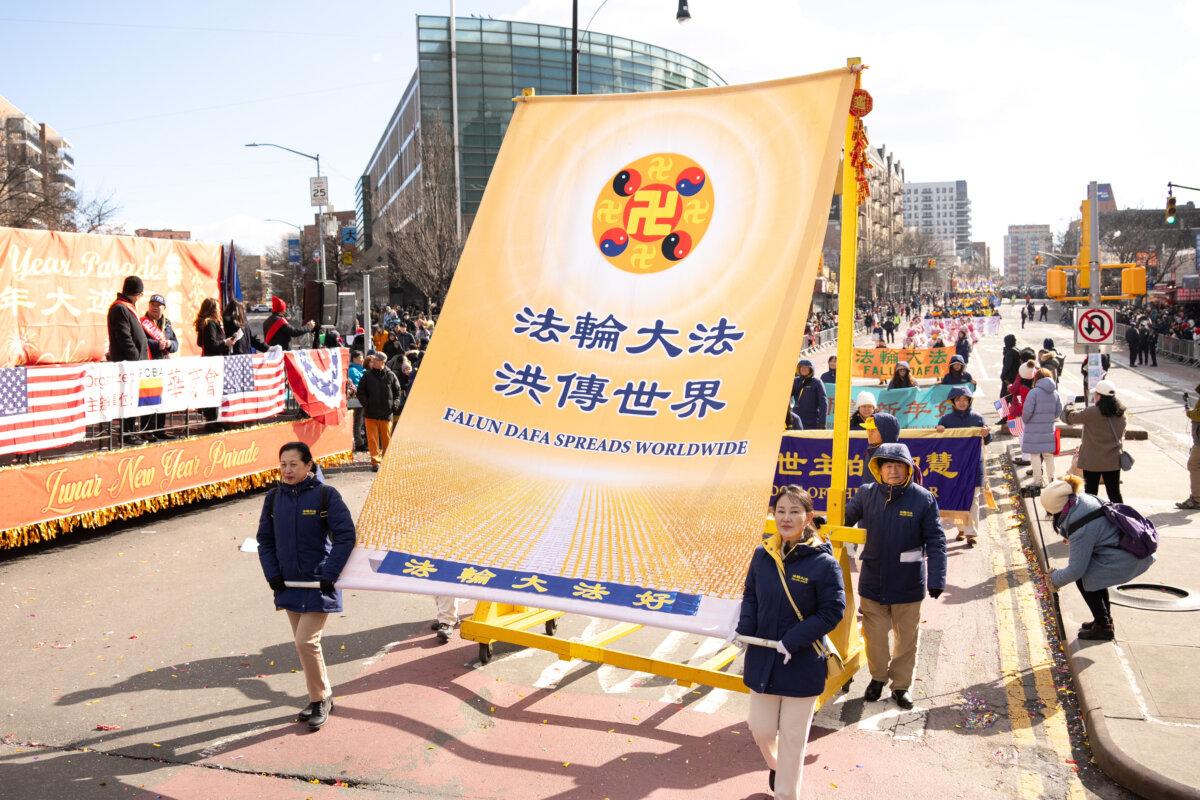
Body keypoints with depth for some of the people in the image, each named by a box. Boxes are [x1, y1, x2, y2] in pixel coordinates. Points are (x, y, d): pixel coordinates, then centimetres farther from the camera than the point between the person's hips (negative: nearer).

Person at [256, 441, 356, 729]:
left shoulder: (325, 495, -11)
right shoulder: (274, 498, 4)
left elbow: (346, 536, -12)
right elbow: (265, 539, 12)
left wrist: (329, 574, -16)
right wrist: (272, 574, 0)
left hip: (318, 585, -5)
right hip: (288, 584, 6)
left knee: (306, 642, -11)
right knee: (303, 644, 12)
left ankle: (321, 698, 10)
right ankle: (320, 698, 28)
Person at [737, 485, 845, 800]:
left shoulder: (823, 562, -15)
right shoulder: (763, 556, -2)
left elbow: (832, 611, -12)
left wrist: (793, 641, -18)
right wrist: (744, 630, -7)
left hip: (802, 665, -4)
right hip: (762, 659, 4)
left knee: (792, 739, 8)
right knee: (761, 730, 16)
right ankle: (775, 765, 49)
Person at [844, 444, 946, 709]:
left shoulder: (923, 499, -10)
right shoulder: (866, 494, -4)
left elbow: (935, 542, -8)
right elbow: (845, 519, 12)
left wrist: (936, 579, -14)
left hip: (908, 585, -1)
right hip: (872, 582, 1)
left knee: (906, 638, 13)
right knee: (874, 636, 10)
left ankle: (901, 685, 32)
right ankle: (878, 677, 36)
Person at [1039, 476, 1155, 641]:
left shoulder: (1081, 529, -25)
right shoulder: (1082, 498, -1)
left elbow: (1076, 570, -16)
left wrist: (1055, 579, 1)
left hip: (1129, 559, -9)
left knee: (1083, 577, 1)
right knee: (1094, 573, 22)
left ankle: (1103, 627, 10)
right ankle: (1105, 619, 33)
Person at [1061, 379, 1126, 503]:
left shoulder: (1092, 412, -18)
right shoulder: (1120, 413, 1)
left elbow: (1070, 417, -8)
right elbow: (1121, 434, 14)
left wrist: (1068, 408, 12)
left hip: (1093, 461, -5)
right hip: (1113, 461, 5)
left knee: (1091, 493, 7)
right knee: (1114, 493, 11)